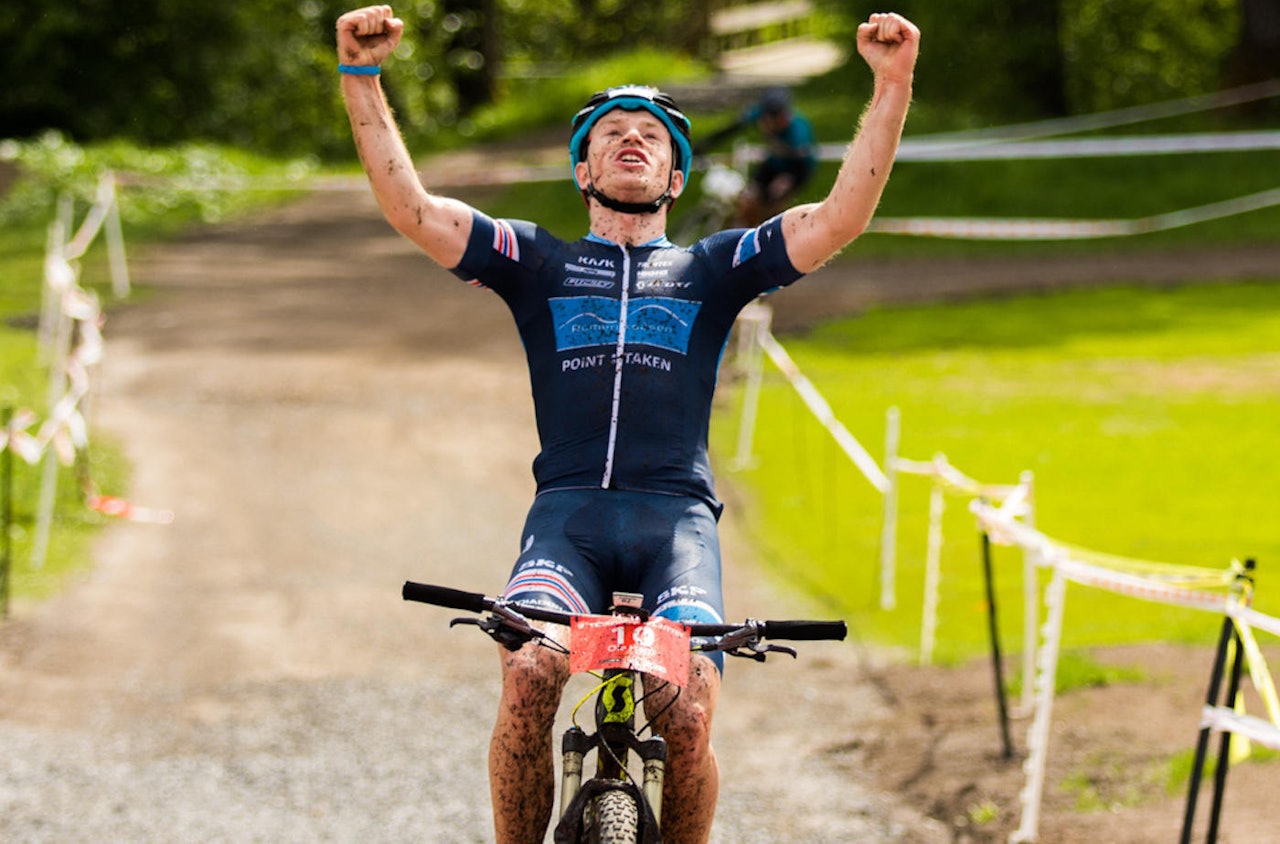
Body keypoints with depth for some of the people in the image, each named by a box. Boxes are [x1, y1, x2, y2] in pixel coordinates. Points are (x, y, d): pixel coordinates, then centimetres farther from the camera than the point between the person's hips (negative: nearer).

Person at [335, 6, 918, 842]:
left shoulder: (711, 269, 21)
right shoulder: (537, 263, 21)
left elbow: (843, 216, 8)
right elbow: (410, 207, 8)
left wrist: (893, 85, -3)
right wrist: (361, 76, -4)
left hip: (677, 515, 0)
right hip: (568, 513, 0)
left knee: (688, 714, -24)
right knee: (527, 678, -29)